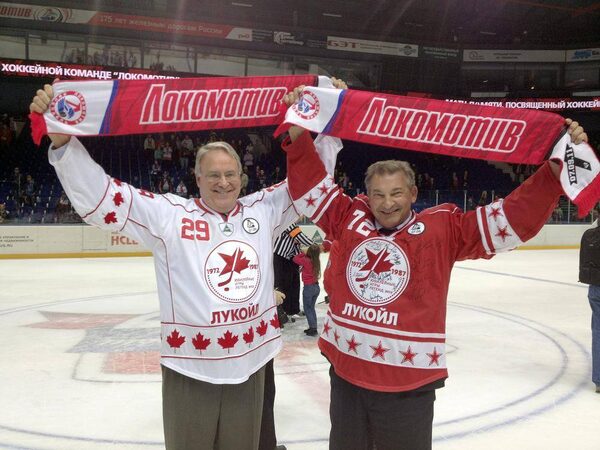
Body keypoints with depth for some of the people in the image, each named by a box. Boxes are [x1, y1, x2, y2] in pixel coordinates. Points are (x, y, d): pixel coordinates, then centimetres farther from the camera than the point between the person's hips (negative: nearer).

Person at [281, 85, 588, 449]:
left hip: (407, 384, -3)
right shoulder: (349, 219, 0)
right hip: (345, 372, 3)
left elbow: (513, 219, -10)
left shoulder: (443, 228, -7)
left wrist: (556, 168, -18)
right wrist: (299, 130, -2)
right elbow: (312, 186, 6)